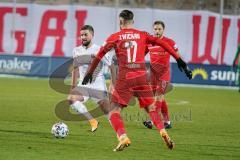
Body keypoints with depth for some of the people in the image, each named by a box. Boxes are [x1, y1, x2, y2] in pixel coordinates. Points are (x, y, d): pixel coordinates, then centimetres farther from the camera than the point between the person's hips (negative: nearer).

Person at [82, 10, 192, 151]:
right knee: (151, 109, 16)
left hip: (125, 77, -2)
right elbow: (161, 43, 3)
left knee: (114, 112, 3)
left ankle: (123, 137, -21)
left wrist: (90, 73, 7)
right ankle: (163, 132, -6)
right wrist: (179, 60, 4)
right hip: (141, 76, 2)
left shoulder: (115, 37, 6)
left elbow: (100, 54, 0)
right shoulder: (142, 35, 11)